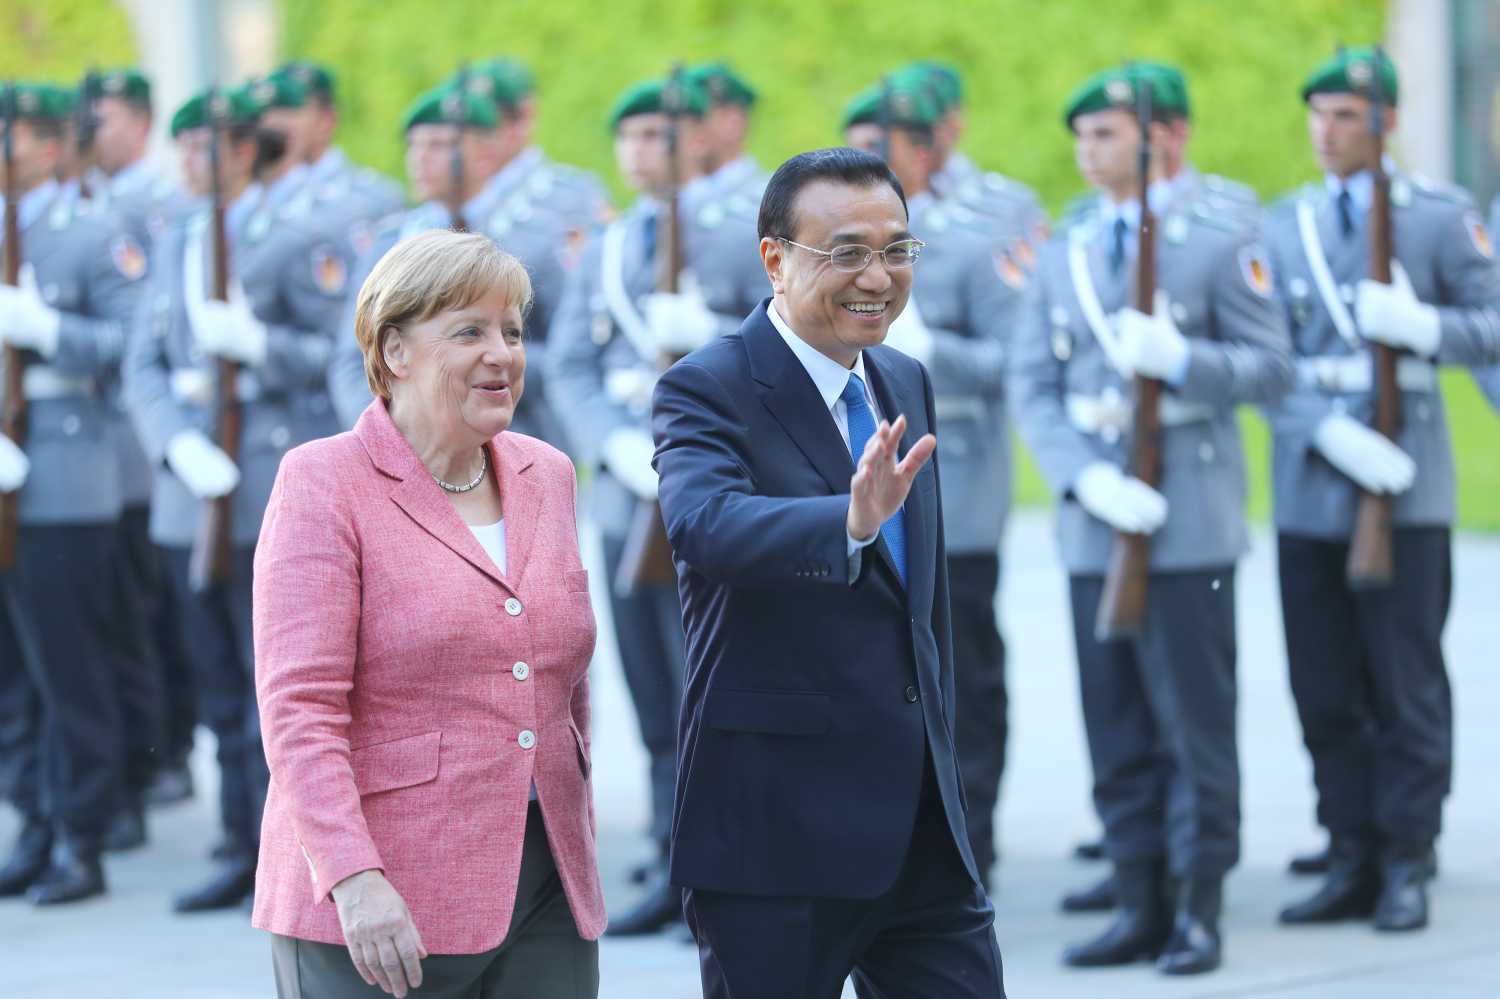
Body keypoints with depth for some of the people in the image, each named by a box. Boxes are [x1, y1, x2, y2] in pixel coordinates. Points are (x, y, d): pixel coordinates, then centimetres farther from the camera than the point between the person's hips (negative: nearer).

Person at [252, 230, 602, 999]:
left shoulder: (546, 476, 13)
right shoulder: (323, 484, -5)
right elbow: (299, 708, -13)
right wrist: (354, 879, -23)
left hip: (547, 902, 5)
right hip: (375, 907, -5)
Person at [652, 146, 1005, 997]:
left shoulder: (906, 384, 12)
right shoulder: (707, 391, -11)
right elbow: (704, 523, -33)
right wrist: (851, 523, -51)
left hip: (922, 823, 7)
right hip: (776, 832, -6)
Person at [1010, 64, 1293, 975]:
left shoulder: (1221, 246, 0)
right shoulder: (1062, 259, 13)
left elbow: (1272, 367, -3)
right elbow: (1033, 388, 7)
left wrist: (1181, 359, -21)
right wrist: (1086, 478, -10)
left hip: (1190, 527, -4)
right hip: (1095, 527, 5)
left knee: (1194, 722, -3)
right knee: (1117, 729, 7)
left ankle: (1198, 911, 3)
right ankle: (1140, 906, 14)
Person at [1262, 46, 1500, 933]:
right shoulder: (1284, 226, 11)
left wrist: (1423, 326, -19)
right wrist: (1332, 432, -14)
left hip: (1405, 494, -3)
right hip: (1309, 494, 3)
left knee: (1407, 688, -2)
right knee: (1326, 694, 5)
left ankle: (1407, 868, 5)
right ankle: (1352, 865, 14)